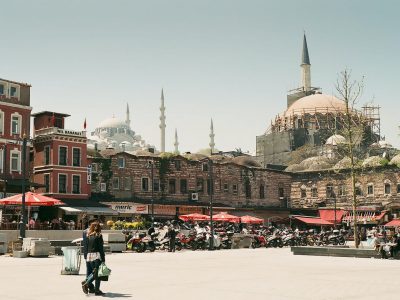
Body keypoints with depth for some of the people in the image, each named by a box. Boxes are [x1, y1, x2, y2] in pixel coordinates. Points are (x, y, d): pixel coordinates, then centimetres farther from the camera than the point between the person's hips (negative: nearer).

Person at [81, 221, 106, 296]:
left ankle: (86, 282, 2)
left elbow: (85, 247, 10)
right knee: (97, 273, 2)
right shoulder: (98, 236, -8)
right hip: (97, 255, -6)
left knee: (95, 272, 18)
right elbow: (101, 248, -10)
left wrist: (86, 257, 16)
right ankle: (97, 290, 4)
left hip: (89, 256, 6)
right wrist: (103, 259, -8)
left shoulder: (88, 236, 8)